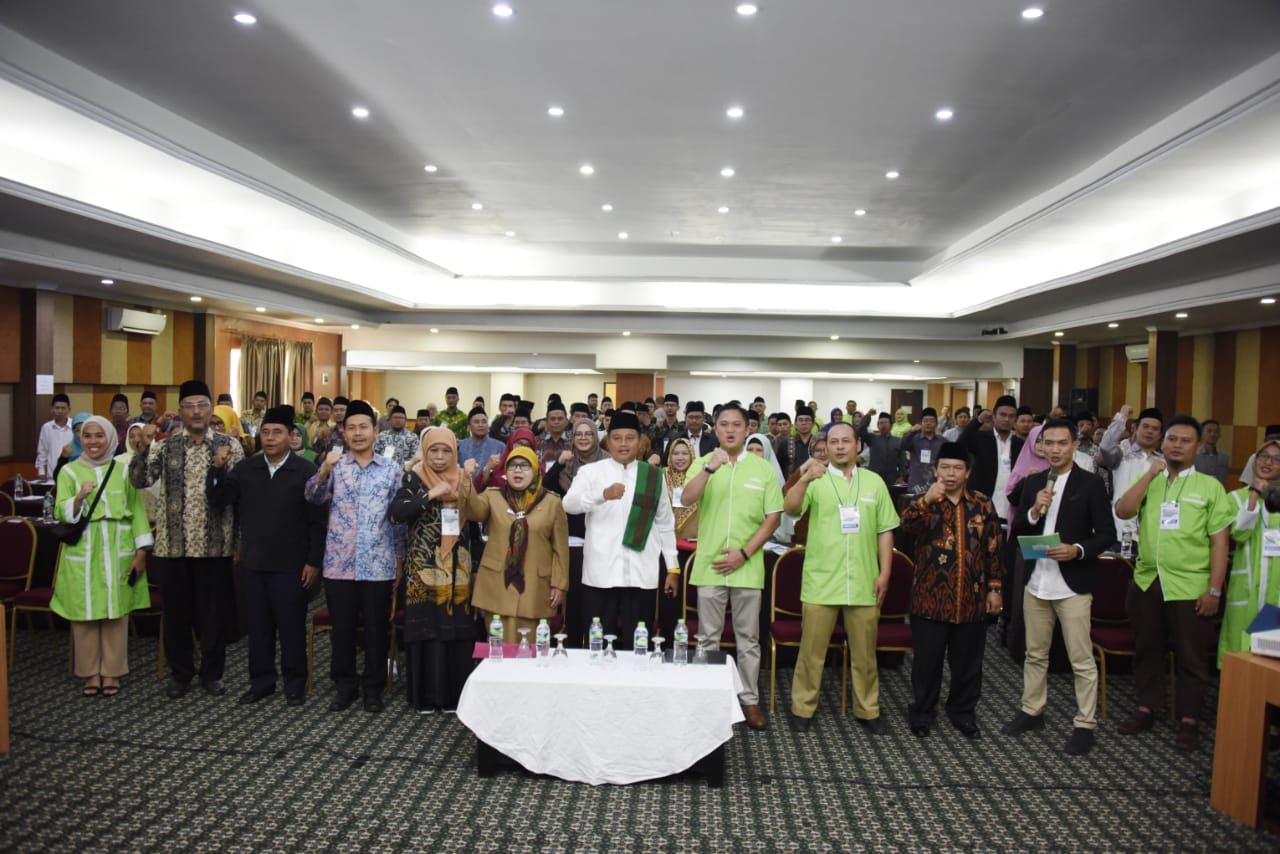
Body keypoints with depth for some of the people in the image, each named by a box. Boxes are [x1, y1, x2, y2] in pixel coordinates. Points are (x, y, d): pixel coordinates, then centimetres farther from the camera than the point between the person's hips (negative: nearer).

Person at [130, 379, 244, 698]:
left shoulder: (230, 445, 0)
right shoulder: (165, 446, 3)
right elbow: (140, 481, -7)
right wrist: (143, 448, -23)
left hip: (214, 544, -1)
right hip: (173, 544, 1)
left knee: (214, 612, 7)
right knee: (176, 612, 11)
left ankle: (212, 672, 22)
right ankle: (180, 672, 26)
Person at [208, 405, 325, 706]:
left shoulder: (306, 471, -6)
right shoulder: (245, 469, 6)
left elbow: (317, 521, -6)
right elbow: (218, 501, 1)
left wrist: (314, 561, -9)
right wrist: (218, 469, -14)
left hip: (291, 565, -4)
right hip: (252, 563, 4)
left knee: (291, 626, 6)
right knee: (257, 626, 12)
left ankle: (295, 683, 19)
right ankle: (261, 681, 26)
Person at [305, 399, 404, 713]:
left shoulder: (391, 470, 4)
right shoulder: (335, 465, 3)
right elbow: (313, 497, -12)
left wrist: (400, 560, 5)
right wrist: (324, 470, -30)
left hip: (379, 566, 0)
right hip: (339, 563, 0)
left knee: (376, 629, 8)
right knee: (342, 628, 10)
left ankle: (373, 687, 22)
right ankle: (345, 684, 26)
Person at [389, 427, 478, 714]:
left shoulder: (464, 478, 9)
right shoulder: (414, 479, -1)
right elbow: (397, 513, -15)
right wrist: (432, 494, -20)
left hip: (456, 569, 3)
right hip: (423, 569, -3)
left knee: (456, 629, 3)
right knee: (426, 628, -1)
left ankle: (453, 693, 14)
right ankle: (425, 695, 11)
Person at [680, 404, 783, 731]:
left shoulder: (763, 468, 3)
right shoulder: (703, 464, 4)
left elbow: (773, 517, 1)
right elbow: (687, 499, -13)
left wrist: (744, 553, -9)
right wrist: (709, 468, -29)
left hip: (747, 567, 0)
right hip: (709, 566, 0)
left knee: (748, 639, 8)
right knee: (709, 638, 9)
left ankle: (750, 700, 19)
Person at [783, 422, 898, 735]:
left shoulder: (874, 482, 9)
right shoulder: (816, 479, 0)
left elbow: (885, 530, 10)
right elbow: (791, 509, -17)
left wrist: (884, 573, 3)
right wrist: (804, 480, -35)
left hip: (864, 583, 2)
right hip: (820, 582, -2)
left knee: (865, 652, 12)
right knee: (812, 650, 6)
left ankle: (868, 710, 27)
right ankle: (803, 707, 19)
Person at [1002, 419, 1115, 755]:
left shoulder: (1090, 484, -5)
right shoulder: (1032, 483, 8)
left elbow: (1107, 534, -6)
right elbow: (1016, 531, 7)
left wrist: (1077, 550, -22)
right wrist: (1034, 511, -11)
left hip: (1073, 585, -5)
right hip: (1036, 582, 5)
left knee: (1082, 660, 2)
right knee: (1035, 654, 16)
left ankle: (1084, 724, 13)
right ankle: (1032, 711, 29)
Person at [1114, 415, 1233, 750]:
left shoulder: (1210, 486, 1)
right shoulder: (1148, 481, 10)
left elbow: (1219, 541, -3)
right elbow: (1122, 511, -7)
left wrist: (1214, 589, -8)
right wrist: (1150, 474, -11)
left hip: (1190, 587, -3)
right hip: (1146, 581, 3)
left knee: (1191, 657, 6)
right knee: (1147, 650, 14)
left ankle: (1189, 720, 20)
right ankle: (1146, 709, 27)